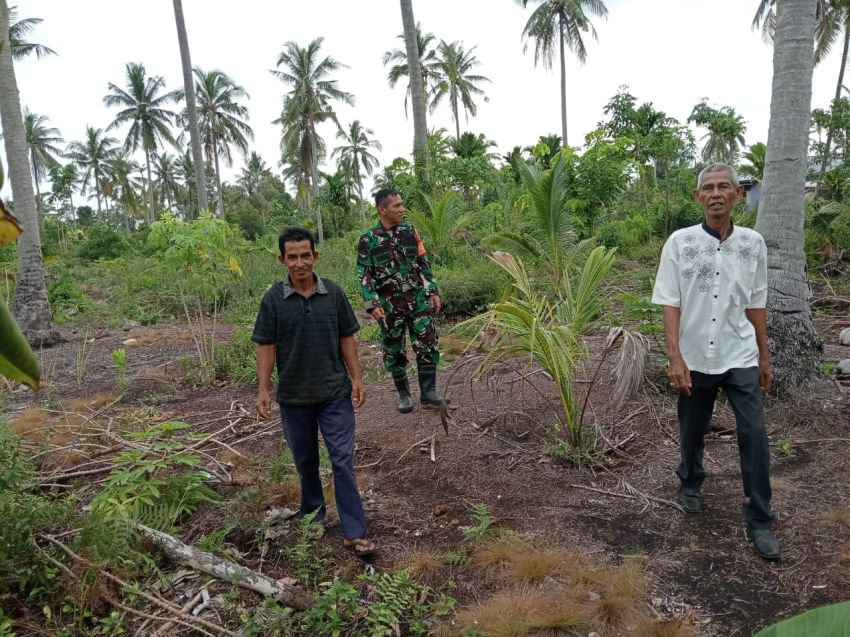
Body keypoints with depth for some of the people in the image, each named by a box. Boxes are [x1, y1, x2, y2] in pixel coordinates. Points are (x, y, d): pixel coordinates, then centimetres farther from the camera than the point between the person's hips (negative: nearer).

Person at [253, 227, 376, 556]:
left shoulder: (334, 293, -4)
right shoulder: (273, 299, -7)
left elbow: (346, 338, 2)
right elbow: (266, 346, -3)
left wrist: (356, 378, -2)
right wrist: (263, 390, -8)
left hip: (335, 393, 0)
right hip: (294, 397, 1)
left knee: (343, 461, -1)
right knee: (305, 461, 17)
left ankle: (354, 532, 6)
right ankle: (313, 514, 39)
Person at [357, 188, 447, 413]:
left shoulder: (410, 231, 5)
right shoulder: (368, 239, -4)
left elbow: (423, 263, 10)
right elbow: (365, 275, -5)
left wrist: (433, 291, 5)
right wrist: (372, 305, -14)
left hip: (418, 300, 2)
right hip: (389, 306, -2)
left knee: (428, 345, -3)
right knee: (394, 351, 7)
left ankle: (428, 392, 7)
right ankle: (404, 394, 23)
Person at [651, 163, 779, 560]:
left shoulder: (753, 243, 0)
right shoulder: (680, 242, -8)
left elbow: (756, 304, 7)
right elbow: (669, 303, -9)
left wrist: (764, 356, 10)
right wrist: (675, 357, -17)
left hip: (740, 357, 1)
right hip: (695, 358, -1)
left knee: (754, 435, -2)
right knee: (692, 431, 15)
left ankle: (759, 521, 11)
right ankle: (690, 484, 42)